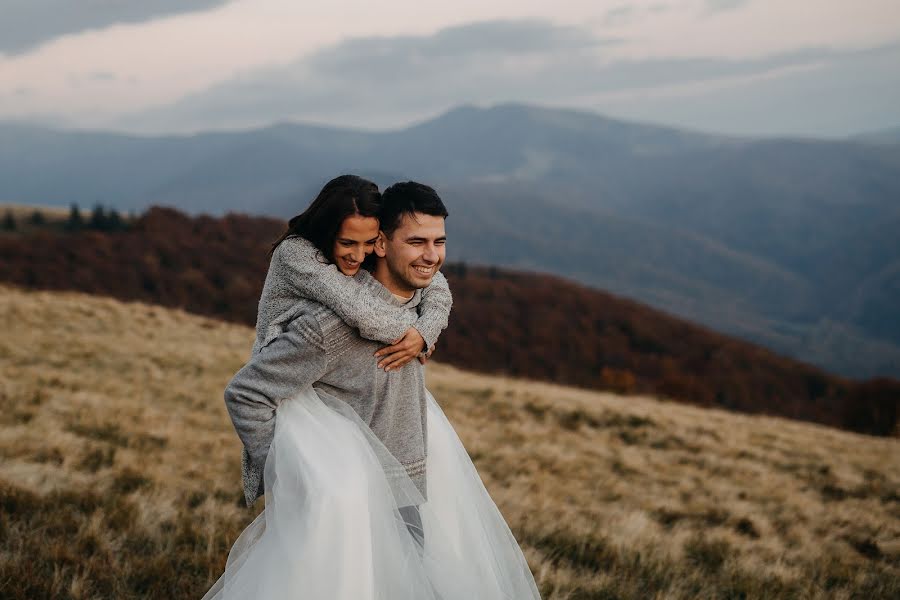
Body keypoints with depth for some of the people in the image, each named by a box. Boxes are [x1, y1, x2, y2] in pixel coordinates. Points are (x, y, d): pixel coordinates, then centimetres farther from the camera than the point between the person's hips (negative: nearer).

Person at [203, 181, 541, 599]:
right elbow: (245, 394, -19)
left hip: (409, 502, 8)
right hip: (351, 507, -8)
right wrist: (282, 477, -13)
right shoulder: (333, 321, -24)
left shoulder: (417, 302, 1)